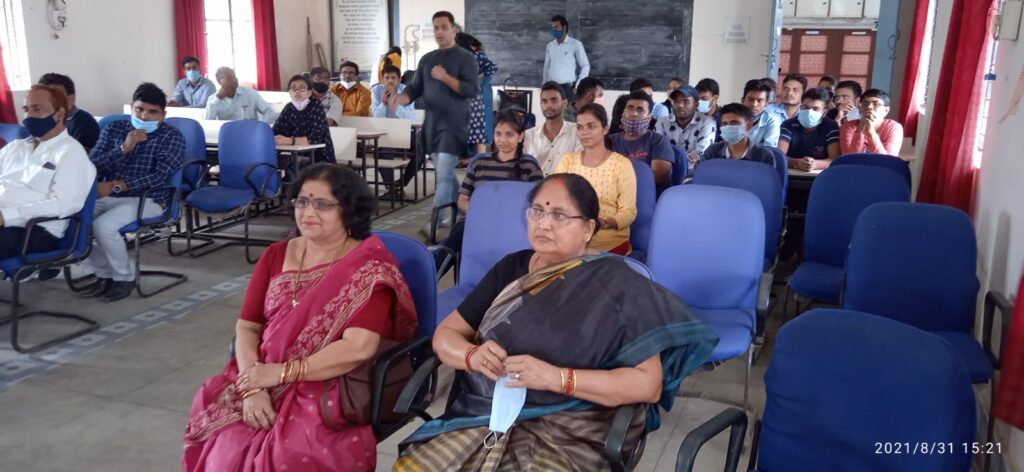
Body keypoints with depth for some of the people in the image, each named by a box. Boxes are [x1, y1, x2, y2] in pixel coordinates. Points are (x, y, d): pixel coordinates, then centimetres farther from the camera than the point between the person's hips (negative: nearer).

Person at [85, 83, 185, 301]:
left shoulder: (172, 137, 1)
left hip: (147, 200, -5)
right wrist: (124, 148, -12)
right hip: (106, 197, 5)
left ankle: (125, 277, -4)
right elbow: (92, 165, 3)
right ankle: (104, 274, 0)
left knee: (103, 225, -29)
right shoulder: (113, 129, 14)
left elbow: (159, 176, -13)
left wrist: (115, 186, -20)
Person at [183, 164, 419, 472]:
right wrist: (252, 387, -13)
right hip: (267, 382, 5)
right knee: (225, 447, -20)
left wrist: (282, 373, -17)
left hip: (332, 391, -4)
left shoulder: (369, 267, -9)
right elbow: (247, 327, 4)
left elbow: (358, 348, -20)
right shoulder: (276, 255, 9)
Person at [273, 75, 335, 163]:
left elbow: (316, 139, -23)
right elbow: (275, 133, -1)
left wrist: (288, 140, -30)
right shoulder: (289, 108, 5)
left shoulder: (316, 106, -10)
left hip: (321, 160, -5)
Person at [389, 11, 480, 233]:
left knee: (443, 175, -12)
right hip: (431, 123, 6)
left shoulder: (465, 58, -3)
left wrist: (445, 77, -20)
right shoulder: (427, 59, 13)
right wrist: (401, 98, -11)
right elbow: (415, 88, 10)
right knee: (447, 173, 13)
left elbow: (473, 90, -13)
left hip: (453, 124, -6)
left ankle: (433, 222, -12)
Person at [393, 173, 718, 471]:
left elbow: (649, 383, -10)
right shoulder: (511, 268, 11)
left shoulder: (616, 284, -4)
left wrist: (556, 377, -20)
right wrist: (473, 355, -11)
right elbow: (445, 334, 13)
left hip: (570, 432, -5)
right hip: (487, 415, 5)